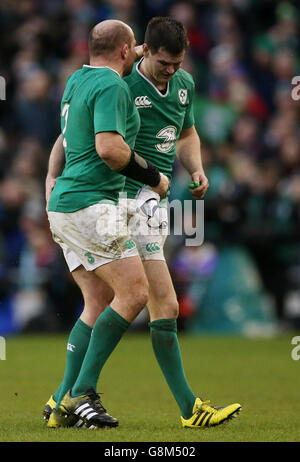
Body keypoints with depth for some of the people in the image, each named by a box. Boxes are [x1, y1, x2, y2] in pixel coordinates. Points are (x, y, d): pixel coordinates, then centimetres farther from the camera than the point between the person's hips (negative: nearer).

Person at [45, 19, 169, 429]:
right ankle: (82, 392, -15)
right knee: (134, 292, -10)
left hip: (63, 206, 10)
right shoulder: (111, 86, -12)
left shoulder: (77, 80, 17)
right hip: (92, 204, -10)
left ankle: (65, 402, 4)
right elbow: (108, 146, -24)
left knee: (101, 302, 11)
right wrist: (153, 177, -11)